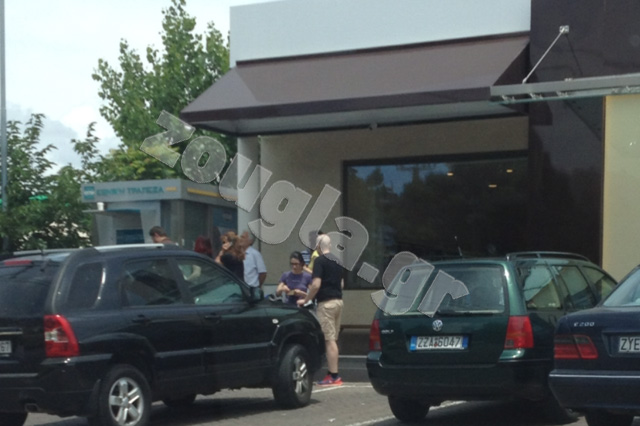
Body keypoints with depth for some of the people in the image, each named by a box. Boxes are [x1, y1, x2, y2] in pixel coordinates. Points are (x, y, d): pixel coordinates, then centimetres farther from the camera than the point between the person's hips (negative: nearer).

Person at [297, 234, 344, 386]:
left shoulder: (320, 260, -11)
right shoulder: (337, 261, 14)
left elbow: (316, 284, -18)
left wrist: (305, 300, -7)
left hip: (326, 302, -8)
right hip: (338, 300, 8)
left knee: (329, 339, -7)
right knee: (333, 339, 12)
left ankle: (334, 376, -8)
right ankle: (332, 373, 14)